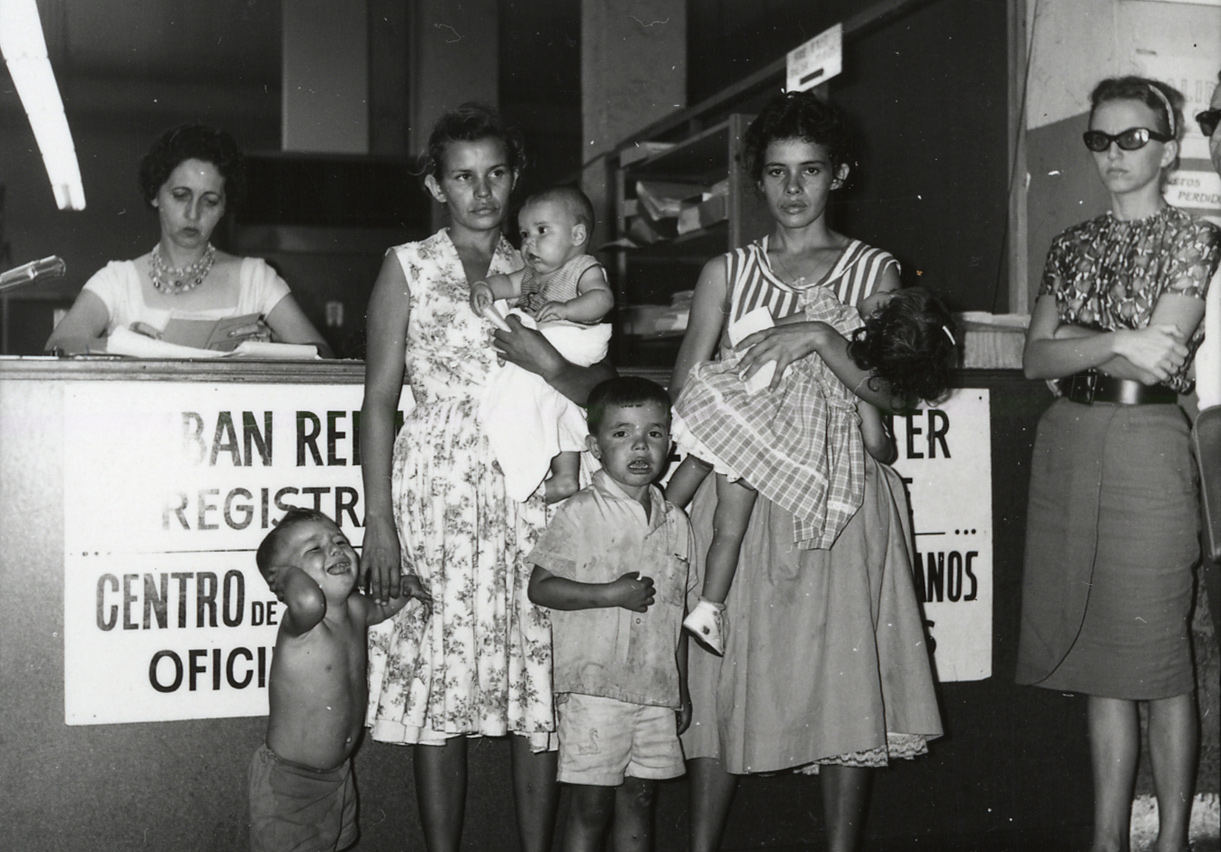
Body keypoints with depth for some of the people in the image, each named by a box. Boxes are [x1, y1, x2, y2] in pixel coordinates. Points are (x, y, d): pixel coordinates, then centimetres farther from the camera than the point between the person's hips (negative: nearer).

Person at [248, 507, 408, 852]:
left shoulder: (356, 609, -4)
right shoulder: (301, 622, -26)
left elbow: (383, 607, 21)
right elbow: (308, 600, -52)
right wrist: (288, 574, -32)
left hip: (339, 772, 7)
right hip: (287, 781, -7)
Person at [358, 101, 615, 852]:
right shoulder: (407, 267, 7)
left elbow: (607, 387, 9)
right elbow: (380, 399, 2)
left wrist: (553, 367, -12)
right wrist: (379, 523, -6)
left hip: (535, 489, 2)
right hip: (440, 491, -2)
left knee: (542, 681, 0)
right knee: (439, 684, -2)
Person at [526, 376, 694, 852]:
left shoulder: (675, 523, 10)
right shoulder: (580, 513, -6)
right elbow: (540, 587, -10)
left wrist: (682, 688, 15)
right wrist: (611, 594, -19)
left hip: (656, 689, 5)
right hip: (594, 687, -5)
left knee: (639, 798, 12)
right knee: (592, 801, 0)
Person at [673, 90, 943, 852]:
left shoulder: (875, 271, 8)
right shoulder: (726, 274, 12)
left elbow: (888, 391, -4)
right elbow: (685, 397, 5)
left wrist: (820, 338, -18)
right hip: (737, 496, 1)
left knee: (846, 680, 0)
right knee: (722, 678, 1)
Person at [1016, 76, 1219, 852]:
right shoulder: (1073, 245, 14)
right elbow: (1035, 359, 6)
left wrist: (1073, 338, -3)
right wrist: (1118, 342, -8)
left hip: (1145, 444, -4)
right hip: (1067, 443, 5)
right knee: (1098, 654, 8)